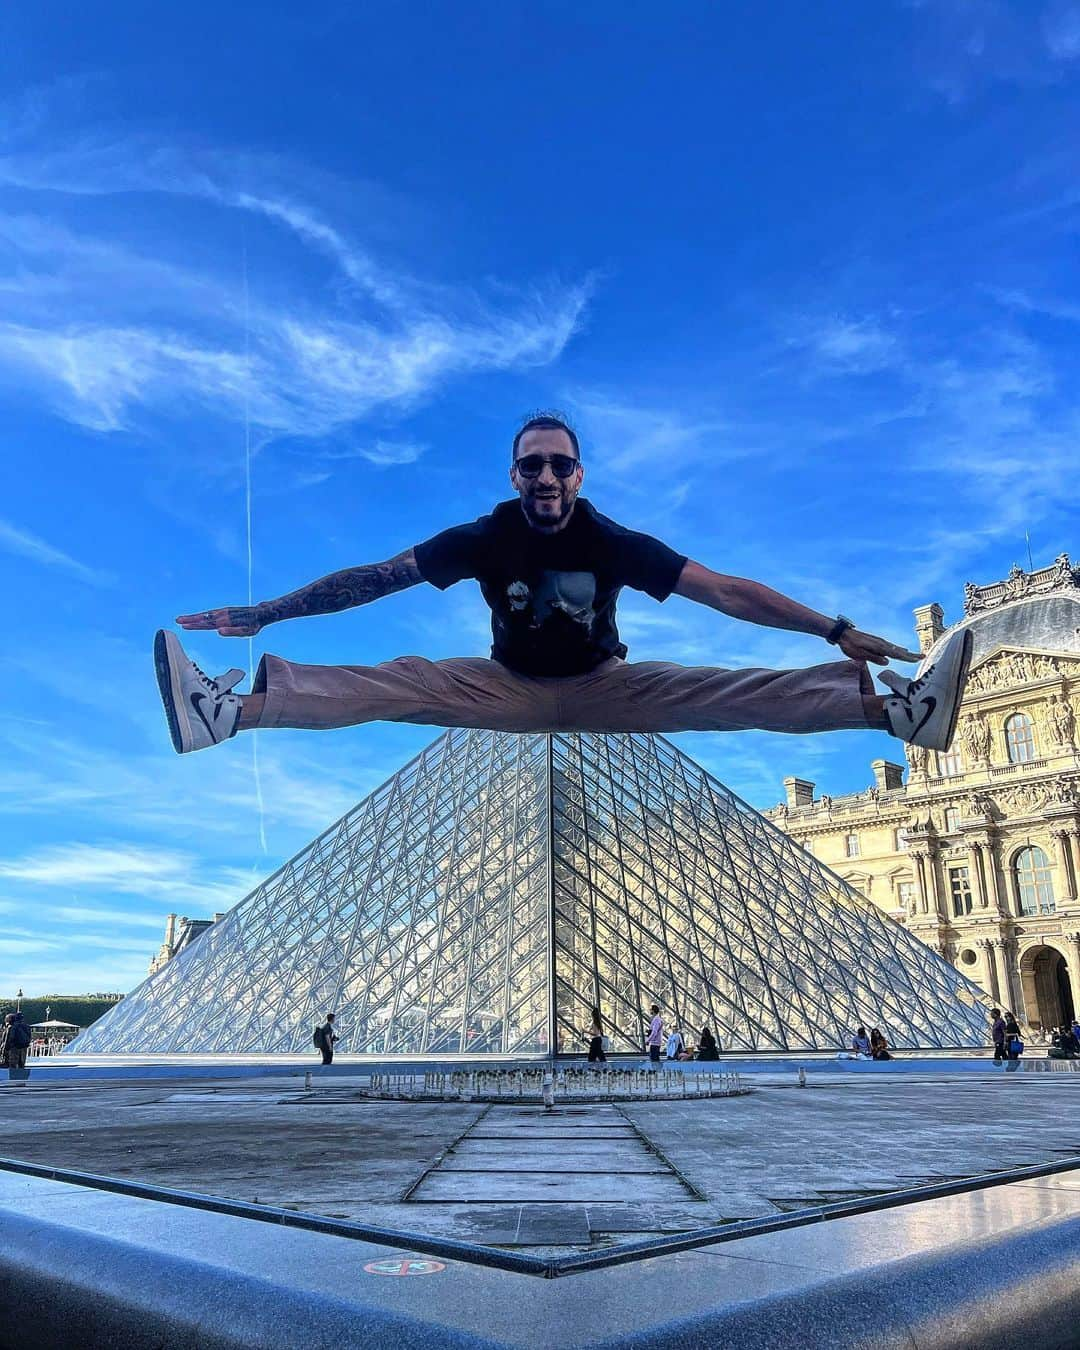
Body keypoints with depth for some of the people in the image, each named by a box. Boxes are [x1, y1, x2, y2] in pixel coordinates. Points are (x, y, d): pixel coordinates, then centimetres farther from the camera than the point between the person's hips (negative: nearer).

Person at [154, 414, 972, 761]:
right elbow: (372, 579, -17)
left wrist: (835, 631, -26)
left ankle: (894, 708, -30)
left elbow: (728, 593, -21)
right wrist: (262, 614, -20)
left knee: (729, 693, -21)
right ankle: (231, 709, -37)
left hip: (605, 687, 0)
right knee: (402, 683, -23)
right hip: (510, 687, 0)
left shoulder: (616, 545, -20)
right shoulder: (484, 540, -17)